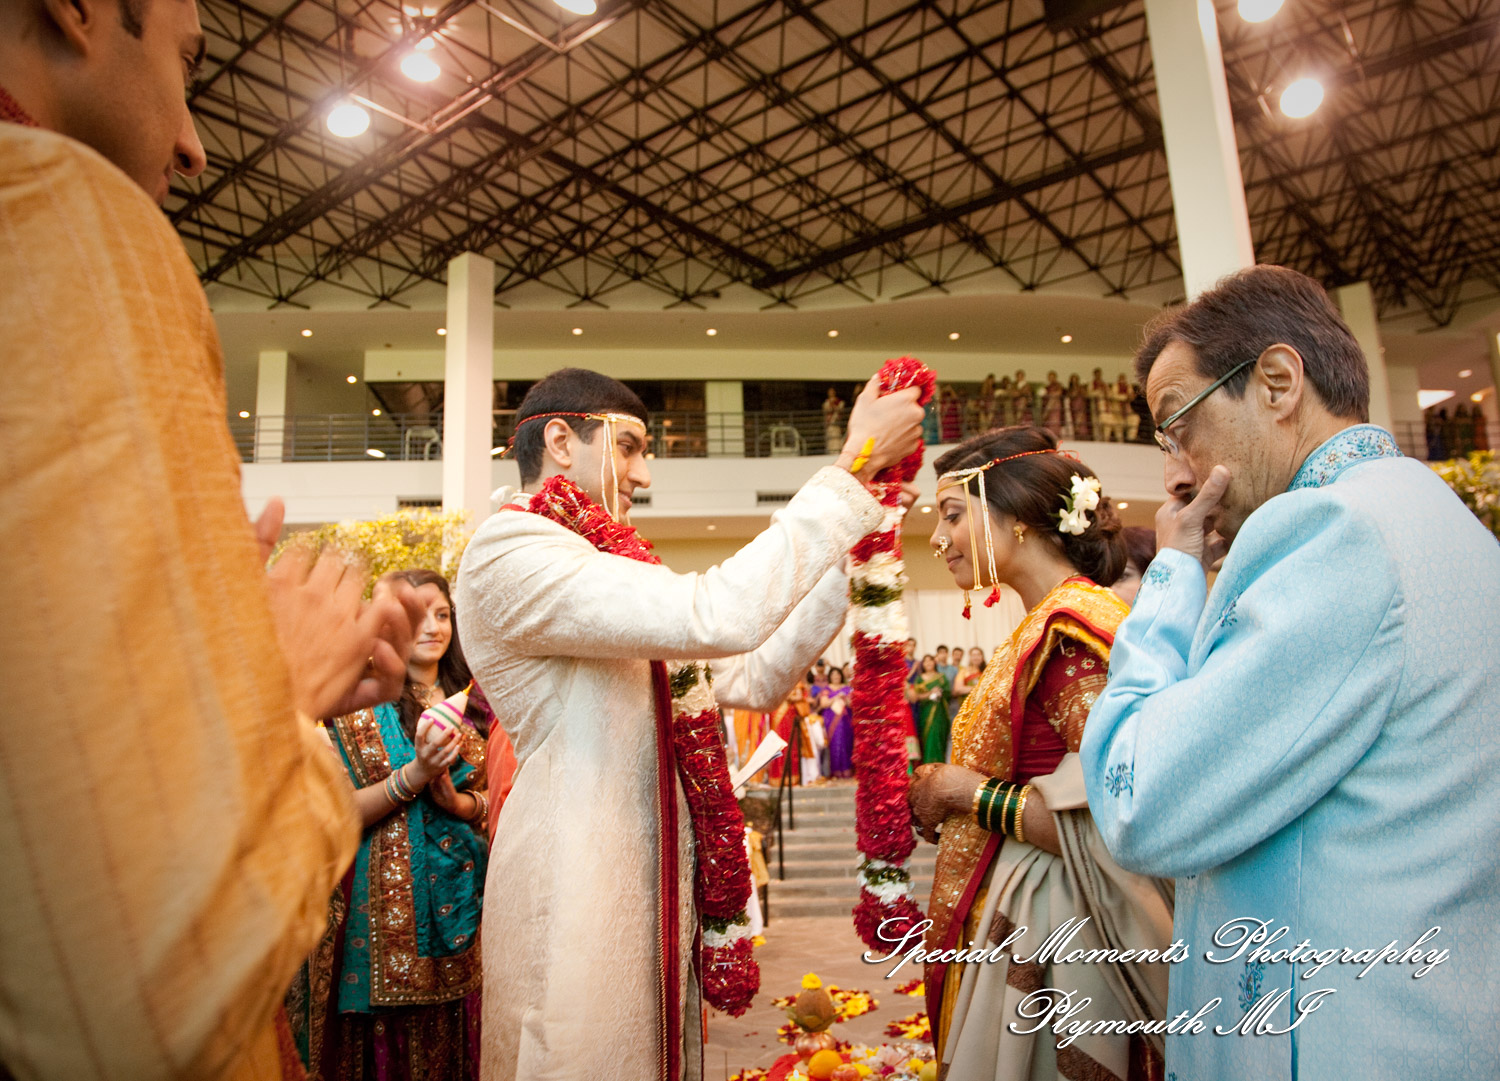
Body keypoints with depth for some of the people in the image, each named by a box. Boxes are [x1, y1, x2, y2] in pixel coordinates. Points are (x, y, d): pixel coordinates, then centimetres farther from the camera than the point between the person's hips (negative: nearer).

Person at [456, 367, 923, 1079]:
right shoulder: (507, 552, -14)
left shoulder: (609, 571, 15)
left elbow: (753, 679, 10)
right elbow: (716, 618, -27)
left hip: (652, 873, 9)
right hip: (575, 878, -9)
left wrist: (854, 553, 3)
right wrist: (853, 466, -21)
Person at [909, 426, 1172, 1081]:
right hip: (1019, 924, 8)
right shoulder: (1039, 629, 8)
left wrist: (965, 790, -16)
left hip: (1054, 939, -8)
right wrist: (943, 793, 6)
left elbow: (1108, 821, -25)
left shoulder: (1072, 627, -20)